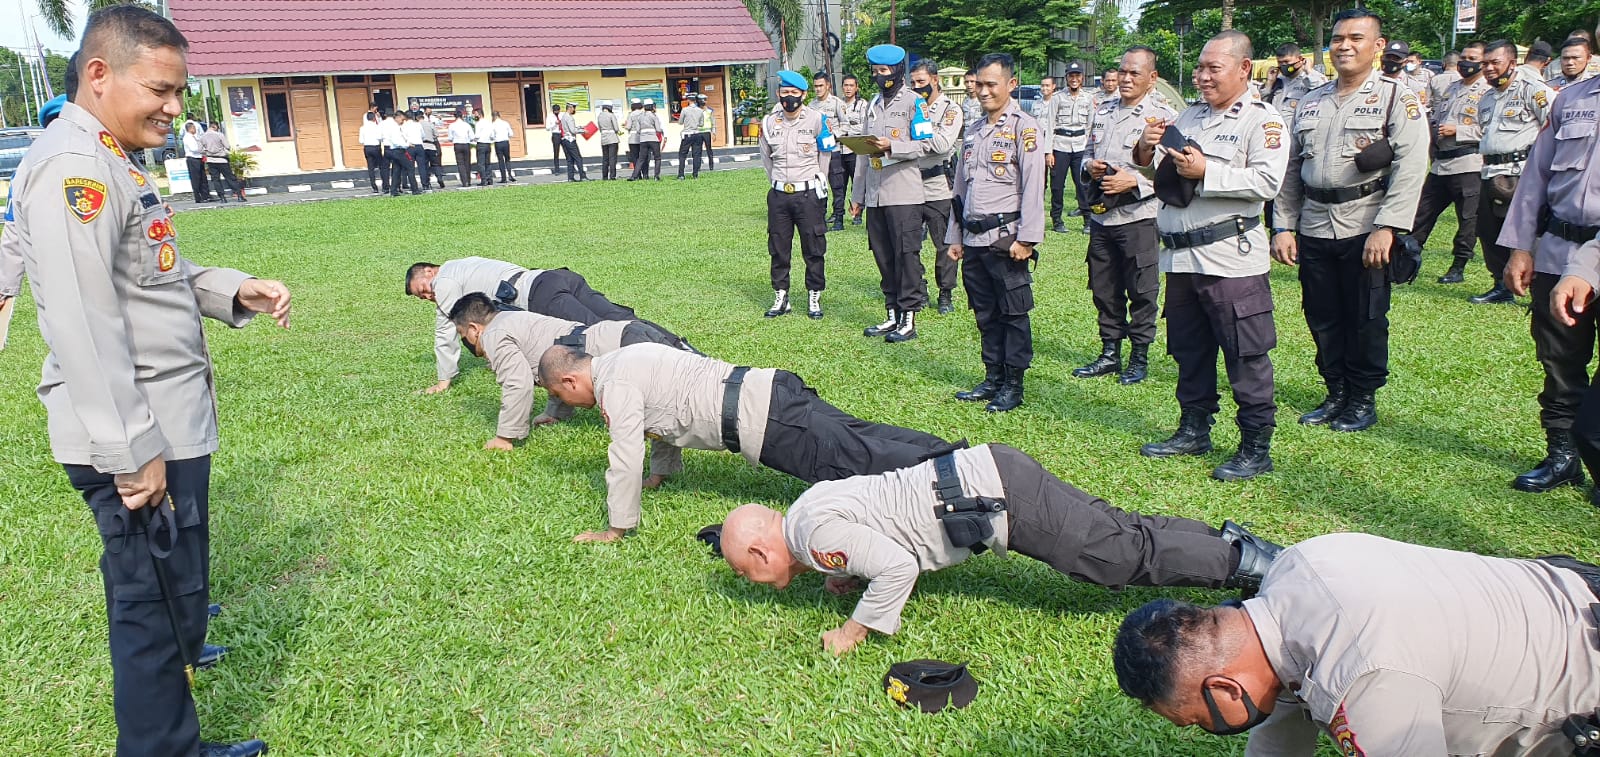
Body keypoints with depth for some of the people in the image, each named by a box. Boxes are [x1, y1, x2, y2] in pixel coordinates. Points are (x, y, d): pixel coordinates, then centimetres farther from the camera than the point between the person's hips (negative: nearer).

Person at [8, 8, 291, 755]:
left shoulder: (112, 162, 17)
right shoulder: (73, 166, -17)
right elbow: (83, 321, -24)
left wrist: (234, 290, 6)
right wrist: (131, 453, -24)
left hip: (173, 426, 11)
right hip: (136, 441, -11)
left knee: (172, 588, 21)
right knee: (156, 600, -2)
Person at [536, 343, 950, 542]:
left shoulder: (614, 385, -8)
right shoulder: (627, 359, 21)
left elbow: (626, 457, -12)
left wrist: (617, 528, -1)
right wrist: (660, 474, 39)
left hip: (759, 419, -9)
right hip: (767, 390, 9)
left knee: (856, 459, -13)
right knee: (864, 439, 6)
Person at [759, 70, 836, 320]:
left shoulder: (816, 119, -4)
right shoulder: (770, 122, 5)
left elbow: (825, 156, 5)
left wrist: (817, 186, 6)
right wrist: (777, 185, 15)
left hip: (808, 194, -3)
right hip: (779, 195, 3)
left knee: (813, 249, 2)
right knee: (778, 249, 8)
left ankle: (814, 298, 12)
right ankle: (780, 297, 17)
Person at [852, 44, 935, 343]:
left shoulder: (914, 102, -2)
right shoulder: (874, 104, 19)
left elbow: (925, 145, -10)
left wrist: (892, 147, -22)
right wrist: (857, 195, 17)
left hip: (904, 194, -7)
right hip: (875, 195, 7)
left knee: (907, 254, -4)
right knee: (883, 257, 9)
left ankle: (908, 319, 0)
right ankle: (892, 315, 18)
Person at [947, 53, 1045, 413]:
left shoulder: (1023, 127, -5)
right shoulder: (974, 132, 18)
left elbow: (1033, 187, -12)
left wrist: (1026, 238, -17)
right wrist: (955, 237, 18)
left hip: (1005, 237, -7)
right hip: (974, 238, 7)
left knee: (1013, 314, 1)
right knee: (986, 315, 13)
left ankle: (1013, 385, 9)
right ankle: (992, 379, 23)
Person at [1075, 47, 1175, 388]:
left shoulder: (1163, 116, -6)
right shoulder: (1102, 113, 14)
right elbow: (1087, 152, 23)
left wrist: (1134, 181, -20)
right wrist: (1089, 166, 0)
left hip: (1139, 216, -6)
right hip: (1101, 216, 6)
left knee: (1142, 292, 3)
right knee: (1104, 289, 12)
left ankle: (1139, 357, 16)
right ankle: (1109, 354, 24)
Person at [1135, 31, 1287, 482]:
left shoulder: (1262, 120, -4)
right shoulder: (1190, 116, 17)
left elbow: (1267, 182, -18)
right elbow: (1159, 174, 21)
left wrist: (1206, 172, -20)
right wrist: (1146, 151, 0)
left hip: (1230, 257, -7)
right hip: (1180, 255, 7)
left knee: (1246, 356, -2)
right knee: (1189, 351, 16)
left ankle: (1256, 448, 7)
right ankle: (1193, 431, 29)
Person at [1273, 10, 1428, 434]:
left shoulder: (1397, 98, -2)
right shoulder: (1311, 103, 14)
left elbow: (1411, 167, -12)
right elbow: (1291, 169, 14)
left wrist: (1386, 228, -19)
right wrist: (1284, 226, 7)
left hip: (1365, 228, -5)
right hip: (1314, 227, 5)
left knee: (1365, 319, 3)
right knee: (1322, 318, 10)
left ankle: (1363, 399, 19)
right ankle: (1336, 394, 25)